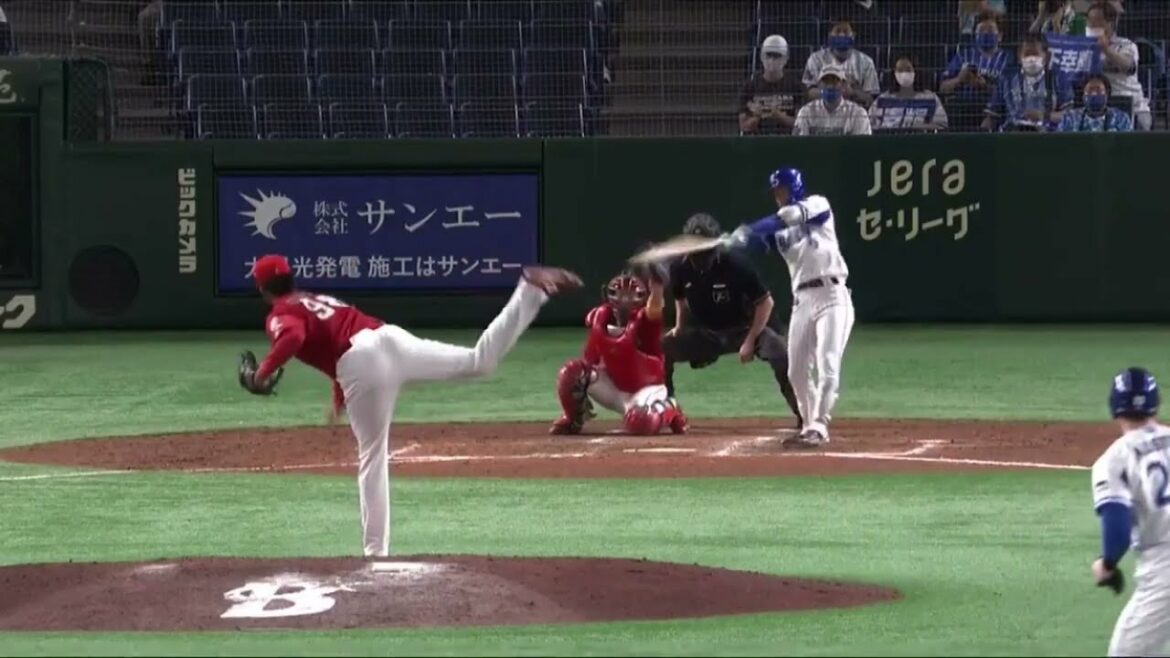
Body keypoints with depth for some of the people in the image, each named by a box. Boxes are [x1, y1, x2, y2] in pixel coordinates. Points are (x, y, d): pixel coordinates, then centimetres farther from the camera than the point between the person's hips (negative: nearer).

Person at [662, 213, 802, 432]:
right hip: (704, 332, 5)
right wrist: (680, 328, 1)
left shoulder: (736, 265, -26)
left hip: (742, 328, -5)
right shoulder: (680, 268, -12)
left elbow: (766, 302, -19)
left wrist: (750, 341, -21)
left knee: (780, 355, -31)